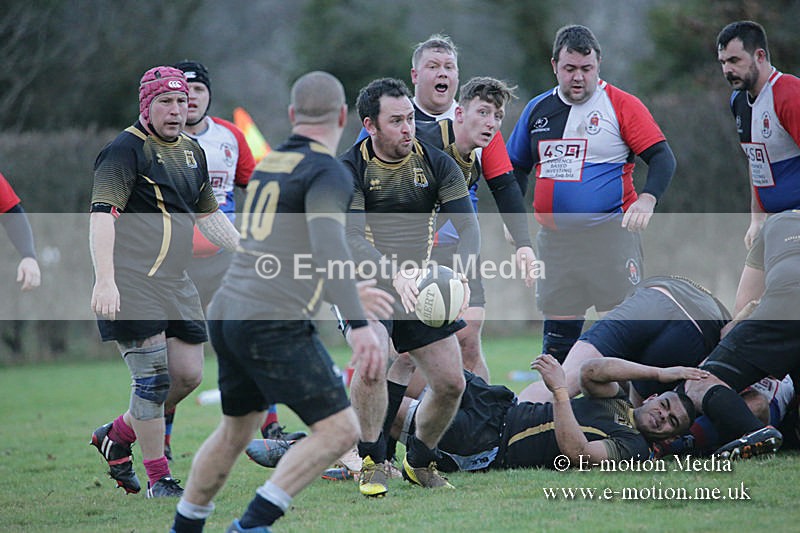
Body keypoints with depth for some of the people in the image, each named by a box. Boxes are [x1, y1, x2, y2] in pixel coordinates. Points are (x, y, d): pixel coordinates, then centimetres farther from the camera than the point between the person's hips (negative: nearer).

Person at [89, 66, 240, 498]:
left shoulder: (192, 152, 16)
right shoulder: (126, 149, -10)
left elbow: (208, 215, 28)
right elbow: (102, 213, -18)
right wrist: (104, 280, -27)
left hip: (175, 280, 8)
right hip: (130, 281, -8)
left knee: (188, 375, 5)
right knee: (153, 377, -9)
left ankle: (115, 436, 25)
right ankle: (158, 478, 1)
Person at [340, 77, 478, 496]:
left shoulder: (436, 164, -3)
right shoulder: (349, 170, -12)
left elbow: (467, 225, -9)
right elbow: (351, 237, -24)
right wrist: (394, 275, -41)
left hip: (422, 287, 4)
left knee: (451, 383, -1)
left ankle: (419, 460, 25)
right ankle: (372, 464, -14)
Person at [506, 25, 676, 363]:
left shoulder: (622, 106, -3)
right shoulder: (537, 110, 12)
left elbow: (662, 158, -7)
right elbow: (517, 167, 24)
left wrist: (647, 198, -25)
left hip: (612, 233, -4)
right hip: (555, 239, 4)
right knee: (557, 333, 5)